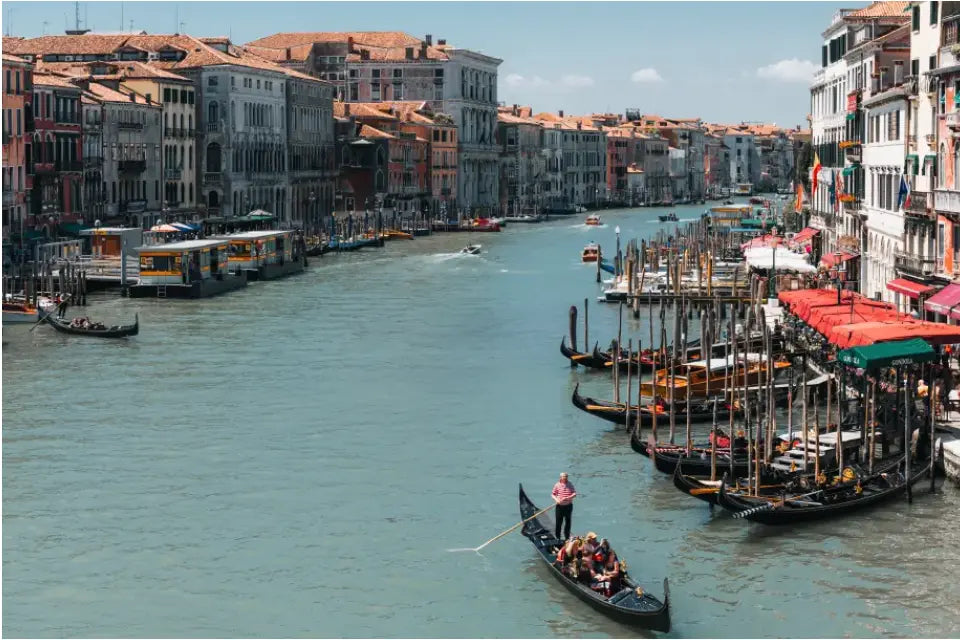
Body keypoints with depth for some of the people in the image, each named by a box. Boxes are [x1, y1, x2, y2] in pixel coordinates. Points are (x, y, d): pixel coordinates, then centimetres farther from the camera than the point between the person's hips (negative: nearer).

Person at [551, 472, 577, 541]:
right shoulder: (557, 485, -1)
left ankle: (567, 537, 16)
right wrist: (556, 499, -15)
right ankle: (558, 537, 11)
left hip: (568, 505, 1)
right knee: (559, 522, 1)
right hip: (560, 506, -1)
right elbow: (553, 494, 4)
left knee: (568, 522, 6)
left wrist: (568, 498, -19)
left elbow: (574, 494, -3)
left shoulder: (570, 484, 2)